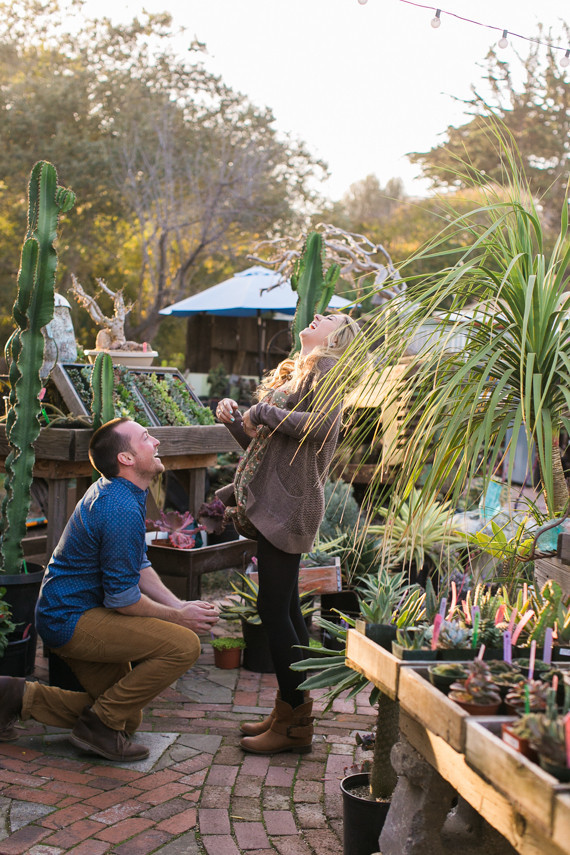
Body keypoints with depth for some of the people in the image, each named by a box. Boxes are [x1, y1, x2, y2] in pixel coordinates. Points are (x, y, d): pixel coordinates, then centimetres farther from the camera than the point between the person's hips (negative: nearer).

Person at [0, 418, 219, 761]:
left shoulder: (117, 491, 9)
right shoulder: (122, 509, -24)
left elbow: (139, 566, 15)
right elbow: (122, 598, -22)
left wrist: (180, 605, 3)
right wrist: (178, 616, -8)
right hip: (72, 620, -11)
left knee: (126, 716, 16)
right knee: (184, 645, -23)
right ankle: (101, 724, -9)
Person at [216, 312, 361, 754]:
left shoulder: (328, 368, -3)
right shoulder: (293, 371, 23)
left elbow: (321, 424, -23)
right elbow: (263, 444, 22)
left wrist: (263, 412, -13)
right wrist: (236, 421, 5)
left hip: (289, 503, -9)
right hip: (271, 502, 9)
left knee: (274, 609, -8)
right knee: (286, 608, 12)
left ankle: (294, 723, 0)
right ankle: (289, 710, 20)